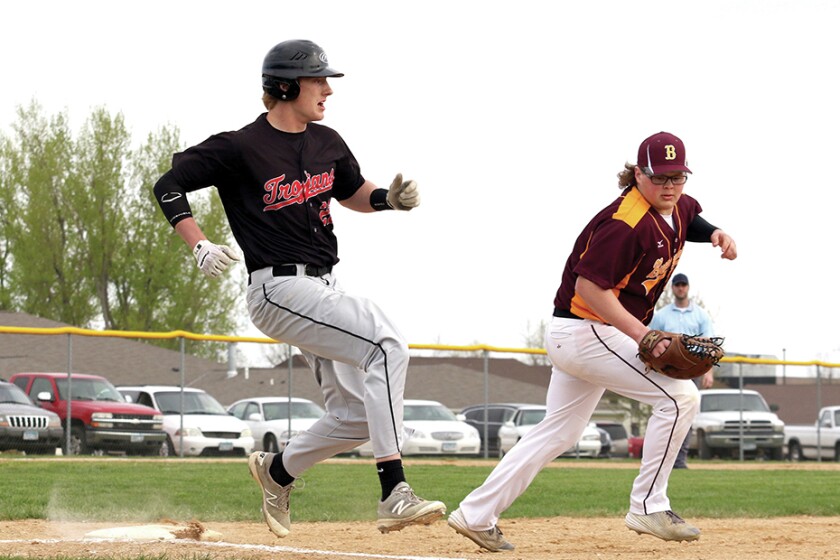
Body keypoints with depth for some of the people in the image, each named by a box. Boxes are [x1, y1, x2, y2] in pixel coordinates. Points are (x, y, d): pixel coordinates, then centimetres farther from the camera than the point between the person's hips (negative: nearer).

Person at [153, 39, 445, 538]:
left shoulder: (326, 143, 10)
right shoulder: (241, 148, -9)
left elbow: (353, 192, 26)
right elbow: (168, 185, -4)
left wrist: (391, 198, 4)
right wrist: (200, 245, -17)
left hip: (325, 288, 8)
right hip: (282, 290, -8)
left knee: (358, 413, 7)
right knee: (387, 345, -27)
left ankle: (278, 471, 34)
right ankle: (395, 496, -31)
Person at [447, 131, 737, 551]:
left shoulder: (678, 209, 6)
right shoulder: (625, 223, -22)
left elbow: (689, 215, 33)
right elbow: (589, 287, -25)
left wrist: (714, 234, 10)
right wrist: (644, 336, -29)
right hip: (585, 331, -10)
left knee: (559, 432, 16)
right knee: (680, 396, -14)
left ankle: (477, 515, 20)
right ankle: (648, 507, -6)